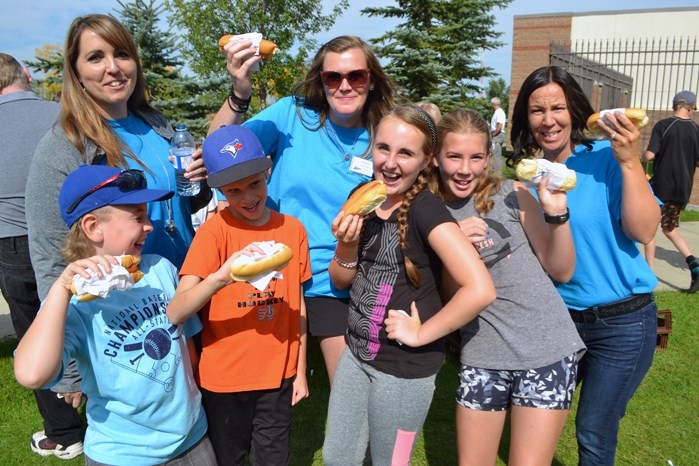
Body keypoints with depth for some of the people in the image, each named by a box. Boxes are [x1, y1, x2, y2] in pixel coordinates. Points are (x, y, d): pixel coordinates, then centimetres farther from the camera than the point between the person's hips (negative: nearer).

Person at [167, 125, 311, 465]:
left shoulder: (292, 229, -4)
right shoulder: (214, 232, -15)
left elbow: (298, 303, 4)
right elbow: (175, 313, -24)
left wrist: (301, 370, 7)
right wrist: (220, 277, -42)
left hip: (278, 373, 3)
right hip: (225, 377, -2)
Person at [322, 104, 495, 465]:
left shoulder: (426, 209, -20)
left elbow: (481, 289, -29)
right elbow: (341, 281, 6)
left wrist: (420, 335, -20)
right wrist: (347, 246, -14)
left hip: (405, 368, -6)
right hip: (356, 354, 7)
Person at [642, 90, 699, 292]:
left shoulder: (662, 125, -9)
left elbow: (649, 155, -17)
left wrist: (641, 158, 5)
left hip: (661, 186, -4)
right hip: (683, 189, 4)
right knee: (669, 228, 18)